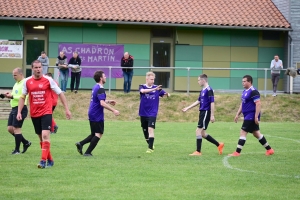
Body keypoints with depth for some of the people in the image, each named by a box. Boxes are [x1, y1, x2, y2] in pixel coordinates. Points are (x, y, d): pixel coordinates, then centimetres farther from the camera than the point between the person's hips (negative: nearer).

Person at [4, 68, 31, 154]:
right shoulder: (16, 83, 19)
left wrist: (12, 96, -22)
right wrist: (9, 95, 4)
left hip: (21, 108, -10)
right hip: (14, 108, 10)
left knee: (16, 128, -8)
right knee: (10, 128, 7)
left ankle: (17, 150, 0)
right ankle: (26, 142, 21)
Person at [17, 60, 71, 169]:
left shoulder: (48, 80, -4)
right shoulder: (27, 81, 4)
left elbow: (60, 93, 1)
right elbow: (23, 97, 12)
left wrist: (67, 109, -1)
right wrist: (19, 112, 3)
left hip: (46, 112, -4)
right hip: (34, 114, 4)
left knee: (45, 135, -18)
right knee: (41, 137, 9)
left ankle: (43, 161, -20)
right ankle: (50, 160, 20)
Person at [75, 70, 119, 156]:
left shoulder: (95, 87, 14)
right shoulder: (100, 89, -17)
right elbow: (102, 103, -26)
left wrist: (108, 101, 26)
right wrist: (113, 110, -24)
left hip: (92, 114, 9)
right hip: (97, 115, -9)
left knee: (94, 134, 17)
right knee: (98, 134, -3)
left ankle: (80, 144, 2)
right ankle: (88, 152, -6)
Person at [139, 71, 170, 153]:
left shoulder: (157, 88, 1)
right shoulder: (142, 87, -3)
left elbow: (163, 94, 1)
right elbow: (143, 91, -26)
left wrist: (167, 94, -25)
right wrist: (154, 89, -40)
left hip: (152, 113, -1)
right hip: (143, 113, 1)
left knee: (150, 129, -17)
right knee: (145, 131, 10)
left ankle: (151, 148, -17)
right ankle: (150, 144, 32)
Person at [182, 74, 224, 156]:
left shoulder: (209, 90, -13)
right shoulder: (202, 90, 15)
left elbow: (212, 103, -17)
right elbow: (198, 101, 22)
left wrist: (212, 115, -20)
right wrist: (188, 108, 22)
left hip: (206, 112, -10)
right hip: (202, 112, 10)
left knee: (198, 131, -10)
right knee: (202, 133, 11)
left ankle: (198, 151, -6)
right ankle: (219, 145, 21)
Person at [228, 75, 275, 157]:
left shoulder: (253, 91, -16)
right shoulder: (245, 91, 14)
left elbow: (258, 104, -22)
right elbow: (242, 104, 23)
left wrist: (256, 117, -25)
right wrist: (237, 114, 18)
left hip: (251, 116, -10)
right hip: (247, 116, 10)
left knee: (243, 132, -9)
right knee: (256, 134, 15)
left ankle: (237, 152, -7)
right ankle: (269, 149, 22)